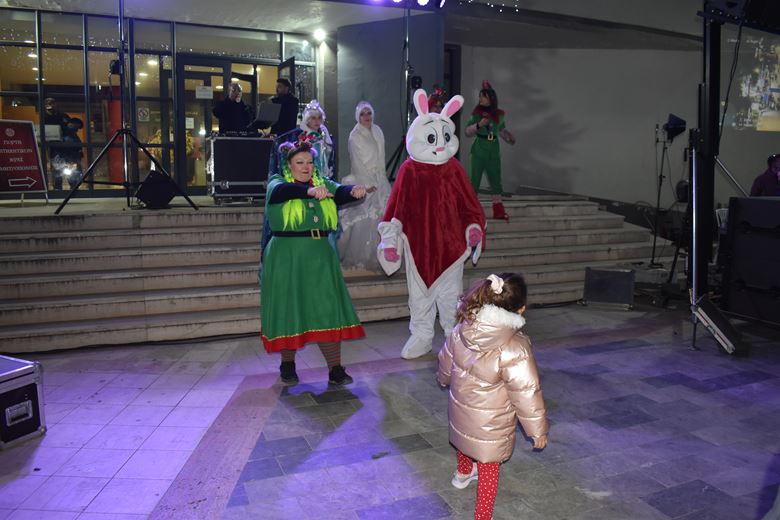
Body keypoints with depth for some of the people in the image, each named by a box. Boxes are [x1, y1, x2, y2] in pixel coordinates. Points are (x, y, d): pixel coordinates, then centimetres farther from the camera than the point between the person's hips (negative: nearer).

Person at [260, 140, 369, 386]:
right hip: (286, 258, -2)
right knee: (288, 310, 4)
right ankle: (287, 364, 24)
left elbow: (340, 192, -9)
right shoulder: (278, 183, 2)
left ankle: (335, 369, 3)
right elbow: (283, 191, -23)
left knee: (328, 310, -2)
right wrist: (310, 191, -42)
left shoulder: (323, 183, 12)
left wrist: (354, 191, -33)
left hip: (320, 257, 3)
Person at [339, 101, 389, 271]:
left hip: (379, 179, 6)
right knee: (363, 218, -8)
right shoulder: (355, 136, -6)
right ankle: (360, 256, 0)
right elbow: (357, 162, -10)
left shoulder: (377, 131, 11)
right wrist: (367, 184, -14)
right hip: (363, 180, -6)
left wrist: (382, 178, 9)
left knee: (380, 215, 1)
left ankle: (376, 254, 12)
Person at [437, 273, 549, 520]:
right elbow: (527, 393, -24)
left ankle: (463, 474, 63)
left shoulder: (462, 330, -14)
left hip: (461, 409, 7)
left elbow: (445, 361, 5)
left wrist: (444, 379, 27)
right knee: (488, 467, 13)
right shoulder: (515, 348, -32)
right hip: (490, 424, -6)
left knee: (465, 441, 34)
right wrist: (538, 430, -9)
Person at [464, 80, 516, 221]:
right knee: (475, 179, -4)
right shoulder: (476, 113, -3)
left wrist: (509, 139, 4)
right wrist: (479, 124, -21)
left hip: (494, 151, 4)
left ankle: (498, 211, 18)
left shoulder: (499, 114, 5)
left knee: (496, 180, 9)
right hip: (479, 150, -4)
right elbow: (467, 132, -5)